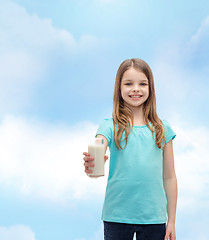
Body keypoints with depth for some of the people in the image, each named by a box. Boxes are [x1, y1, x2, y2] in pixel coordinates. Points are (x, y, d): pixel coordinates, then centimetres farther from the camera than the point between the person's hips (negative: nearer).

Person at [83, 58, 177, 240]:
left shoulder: (162, 128, 4)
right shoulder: (110, 126, -1)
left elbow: (169, 177, 7)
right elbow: (96, 155, -17)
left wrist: (171, 220, 6)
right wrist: (90, 165, -40)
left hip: (154, 218, 1)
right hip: (116, 216, -1)